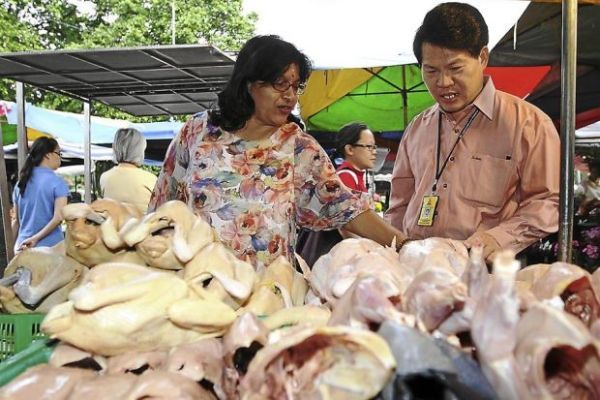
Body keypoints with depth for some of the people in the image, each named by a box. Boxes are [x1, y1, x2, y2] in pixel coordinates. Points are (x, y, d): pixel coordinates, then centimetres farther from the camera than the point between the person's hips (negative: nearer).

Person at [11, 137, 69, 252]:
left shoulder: (21, 183, 9)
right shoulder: (57, 182, -7)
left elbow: (16, 220, 13)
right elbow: (58, 217, -19)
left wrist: (12, 246, 19)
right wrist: (36, 238, -15)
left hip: (23, 247, 6)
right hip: (51, 247, -5)